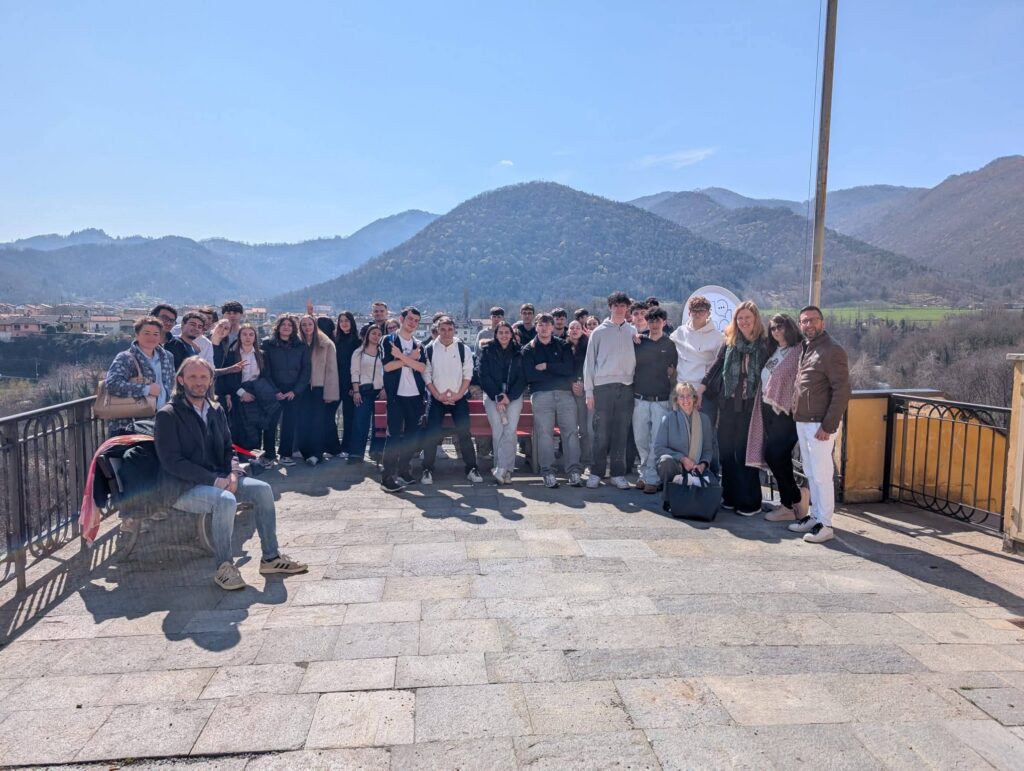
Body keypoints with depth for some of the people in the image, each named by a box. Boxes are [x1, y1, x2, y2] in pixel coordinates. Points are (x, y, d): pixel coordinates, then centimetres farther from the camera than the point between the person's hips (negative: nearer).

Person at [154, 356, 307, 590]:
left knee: (262, 489, -11)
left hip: (217, 479, 7)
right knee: (225, 500, -33)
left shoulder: (216, 410, 10)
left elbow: (227, 448, 15)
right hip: (182, 487, -7)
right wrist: (214, 480, -22)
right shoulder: (168, 415, -10)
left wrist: (232, 473, -7)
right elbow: (172, 462, -17)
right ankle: (223, 568, -17)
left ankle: (271, 557, -2)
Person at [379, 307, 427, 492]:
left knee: (413, 435, 7)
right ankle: (387, 477, -4)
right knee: (394, 435, -7)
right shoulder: (388, 341, 3)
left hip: (415, 395, 5)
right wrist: (411, 358, -6)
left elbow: (422, 367, -3)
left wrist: (402, 356, -14)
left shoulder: (418, 345, 15)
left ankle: (403, 470, 22)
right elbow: (387, 366, -11)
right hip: (396, 395, -5)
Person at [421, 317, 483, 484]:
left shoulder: (463, 349, 0)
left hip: (459, 398, 0)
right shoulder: (429, 349, -1)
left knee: (464, 433, -7)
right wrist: (438, 395, -9)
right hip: (436, 398, 0)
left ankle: (472, 469, 2)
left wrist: (459, 394, -10)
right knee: (431, 434, -7)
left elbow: (468, 373, -1)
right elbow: (426, 375, -1)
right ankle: (427, 470, 4)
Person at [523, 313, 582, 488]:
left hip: (565, 394, 1)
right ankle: (548, 473, 0)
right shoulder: (529, 349, 11)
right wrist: (558, 373, -5)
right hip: (541, 395, -1)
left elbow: (570, 369, 0)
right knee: (544, 434, -5)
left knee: (570, 432, -4)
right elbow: (530, 375, -5)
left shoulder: (563, 346, 16)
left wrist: (547, 366, -6)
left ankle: (574, 472, -2)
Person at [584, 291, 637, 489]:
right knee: (601, 432, 0)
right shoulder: (599, 332, 6)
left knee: (621, 432, 4)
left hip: (626, 386, 2)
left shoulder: (633, 332, 10)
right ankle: (596, 472, 10)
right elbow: (590, 362, 4)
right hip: (603, 386, -1)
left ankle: (618, 473, 11)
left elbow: (639, 358, 9)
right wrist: (589, 390, -1)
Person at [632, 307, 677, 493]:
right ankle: (644, 473, 18)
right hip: (640, 399, 2)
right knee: (641, 439, 5)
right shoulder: (639, 343, 9)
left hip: (661, 400, -2)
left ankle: (651, 477, 2)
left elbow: (676, 370, 8)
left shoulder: (670, 345, 5)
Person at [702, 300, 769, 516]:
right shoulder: (729, 343, 7)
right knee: (726, 451, 7)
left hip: (751, 405, -3)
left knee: (744, 453, -2)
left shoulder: (765, 344, -1)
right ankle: (730, 497, 19)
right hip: (728, 403, 3)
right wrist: (701, 388, 7)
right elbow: (717, 366, 11)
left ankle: (750, 502, 8)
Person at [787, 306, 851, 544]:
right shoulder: (804, 348, 14)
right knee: (810, 474, 15)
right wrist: (797, 415, 10)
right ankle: (815, 516, 25)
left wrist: (828, 426, -19)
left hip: (820, 424, -8)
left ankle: (825, 525, 3)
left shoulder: (832, 351, -11)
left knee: (822, 475, -4)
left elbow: (841, 392, -15)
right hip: (802, 422, 8)